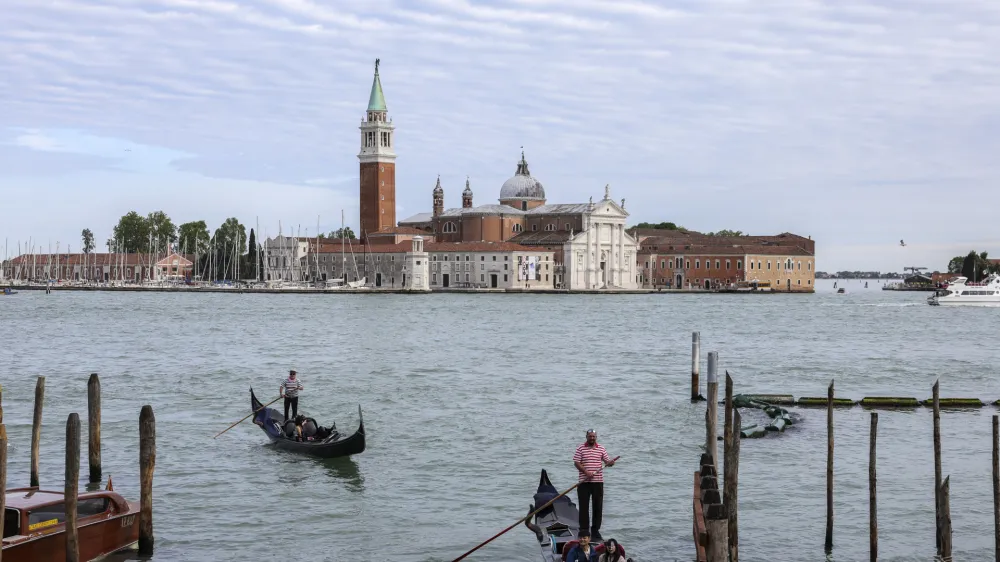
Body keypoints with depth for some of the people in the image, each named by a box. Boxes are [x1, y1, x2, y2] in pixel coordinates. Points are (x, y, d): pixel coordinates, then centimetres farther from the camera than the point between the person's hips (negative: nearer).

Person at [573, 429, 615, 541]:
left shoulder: (601, 449, 8)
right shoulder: (580, 449, 1)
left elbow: (607, 462, 9)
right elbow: (576, 463, -4)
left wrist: (611, 463, -15)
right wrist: (586, 472, -18)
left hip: (598, 482, 2)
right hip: (584, 482, -2)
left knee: (598, 506, 5)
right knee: (584, 506, 0)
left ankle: (595, 529, 14)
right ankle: (584, 529, 7)